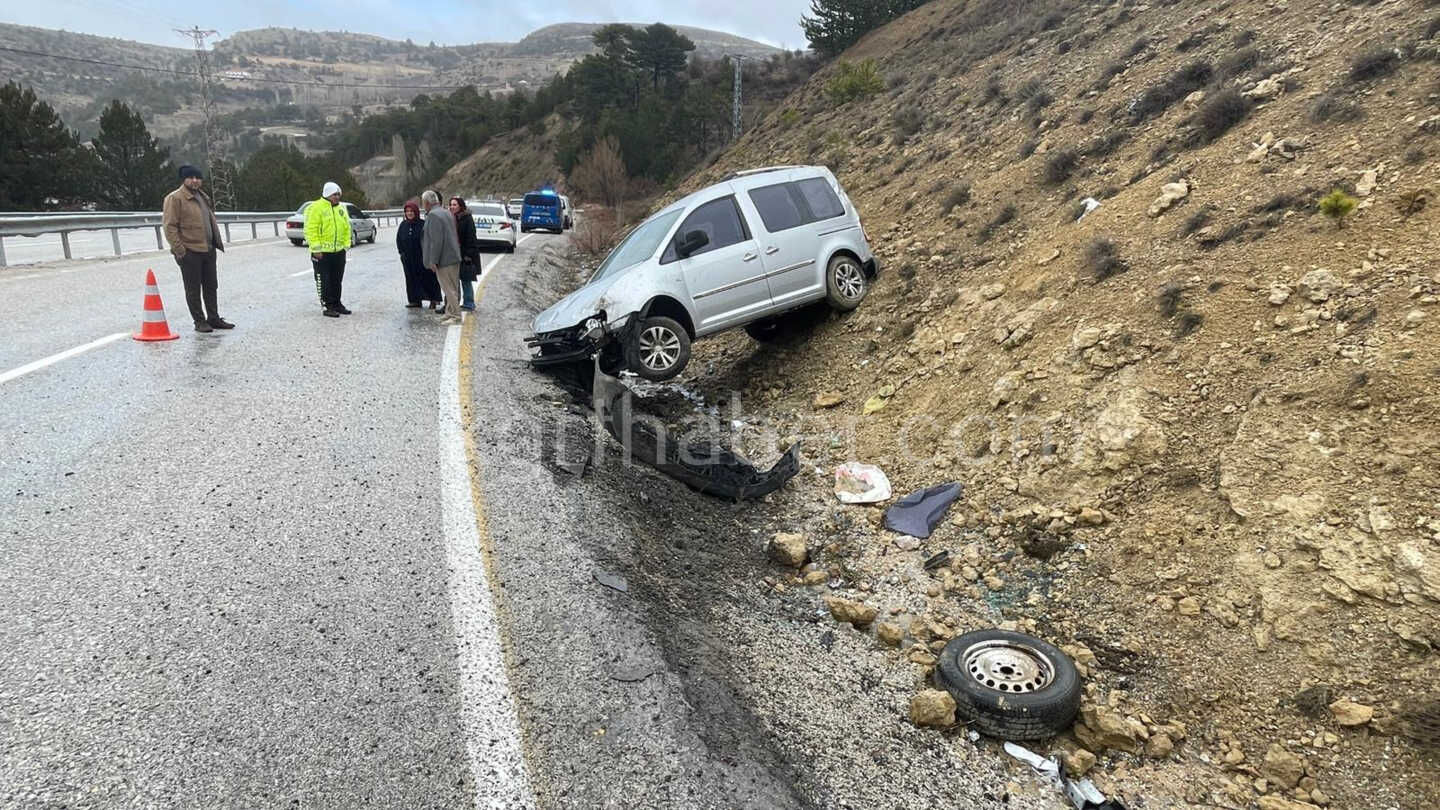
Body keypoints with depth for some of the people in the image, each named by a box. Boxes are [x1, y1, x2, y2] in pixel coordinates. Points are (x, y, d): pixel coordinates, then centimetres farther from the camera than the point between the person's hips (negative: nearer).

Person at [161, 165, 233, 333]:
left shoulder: (203, 197, 17)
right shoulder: (175, 198, -9)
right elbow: (170, 226, -13)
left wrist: (217, 242, 17)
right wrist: (178, 249, -17)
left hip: (208, 250, 8)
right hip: (189, 252, -8)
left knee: (211, 287, 13)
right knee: (193, 289, 1)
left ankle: (214, 318, 22)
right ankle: (200, 321, 7)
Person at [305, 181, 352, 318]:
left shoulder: (341, 209, 13)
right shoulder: (316, 208, -10)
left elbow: (346, 228, 19)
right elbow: (311, 230, -14)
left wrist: (346, 245, 11)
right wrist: (316, 249, -17)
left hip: (339, 251, 7)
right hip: (322, 252, -7)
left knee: (337, 280, 14)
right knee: (324, 281, -1)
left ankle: (336, 304, 24)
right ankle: (328, 306, 3)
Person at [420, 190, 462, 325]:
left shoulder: (433, 215, -15)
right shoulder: (446, 213, 16)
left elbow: (436, 240, -22)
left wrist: (433, 261, -19)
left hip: (444, 258, -10)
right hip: (454, 256, 10)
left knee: (449, 288, -5)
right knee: (452, 288, 13)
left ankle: (455, 315, -2)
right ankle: (450, 313, 21)